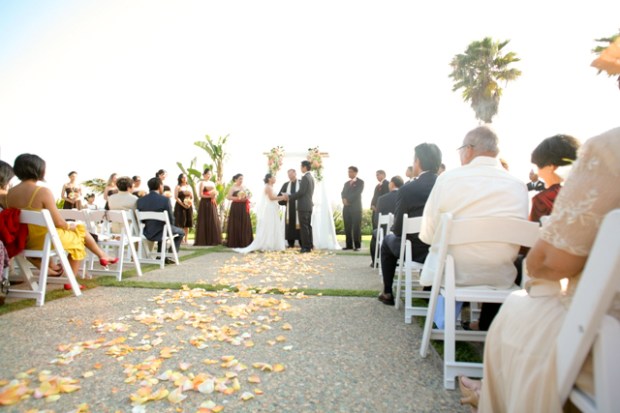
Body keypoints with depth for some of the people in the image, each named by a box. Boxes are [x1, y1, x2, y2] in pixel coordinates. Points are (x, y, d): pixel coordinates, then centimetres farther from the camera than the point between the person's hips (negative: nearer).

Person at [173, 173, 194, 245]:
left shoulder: (189, 187, 15)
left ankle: (186, 239, 8)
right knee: (181, 222, -9)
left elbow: (192, 197, 14)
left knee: (187, 223, 3)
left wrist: (190, 203, -6)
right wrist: (183, 204, -17)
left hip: (189, 206, 5)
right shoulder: (178, 187, 1)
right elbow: (176, 197, -8)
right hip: (180, 206, -5)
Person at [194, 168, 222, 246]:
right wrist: (210, 196, -18)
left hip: (212, 204, 6)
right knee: (205, 222, -5)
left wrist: (214, 197, -6)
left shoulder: (212, 183, 15)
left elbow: (215, 193, 16)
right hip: (204, 204, -6)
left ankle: (213, 240, 7)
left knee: (213, 222, 3)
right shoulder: (202, 183, -3)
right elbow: (200, 194, -11)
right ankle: (203, 240, -1)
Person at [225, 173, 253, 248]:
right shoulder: (233, 187, -2)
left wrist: (247, 198, -1)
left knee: (245, 225, 2)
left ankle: (244, 243, 7)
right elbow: (228, 197, -11)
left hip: (244, 208, 6)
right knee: (236, 225, -5)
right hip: (236, 208, -5)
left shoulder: (244, 187, 15)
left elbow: (249, 196, 22)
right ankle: (234, 243, -1)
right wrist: (239, 198, -18)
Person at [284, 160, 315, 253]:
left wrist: (290, 197, -9)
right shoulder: (311, 177, 16)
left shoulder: (305, 177, -14)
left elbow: (301, 192, -19)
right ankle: (310, 245, 16)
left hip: (303, 206, -10)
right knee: (308, 226, 12)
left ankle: (306, 247, -4)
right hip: (309, 205, 10)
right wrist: (291, 196, 17)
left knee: (304, 227, -6)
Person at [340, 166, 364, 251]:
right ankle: (349, 245, 7)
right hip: (346, 207, 6)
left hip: (356, 207, -5)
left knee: (356, 227, -6)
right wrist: (344, 199, -9)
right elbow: (343, 193, 11)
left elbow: (357, 193, -9)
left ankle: (357, 245, -3)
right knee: (347, 227, 3)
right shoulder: (346, 183, 22)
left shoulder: (360, 182, 3)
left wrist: (348, 200, -12)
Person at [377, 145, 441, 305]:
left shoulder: (407, 189, -19)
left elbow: (398, 229, -14)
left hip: (417, 251, -4)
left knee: (388, 241, 26)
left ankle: (388, 293, 28)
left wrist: (395, 228, 9)